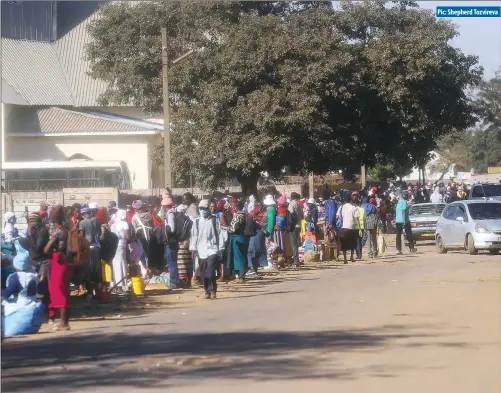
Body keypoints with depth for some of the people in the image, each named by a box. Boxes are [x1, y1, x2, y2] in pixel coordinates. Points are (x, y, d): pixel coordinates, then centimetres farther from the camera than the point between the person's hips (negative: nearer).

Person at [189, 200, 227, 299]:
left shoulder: (214, 221, 3)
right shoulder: (197, 222, 10)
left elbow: (220, 234, 2)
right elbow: (194, 235, 9)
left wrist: (220, 248, -2)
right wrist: (193, 249, 3)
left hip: (212, 249, -3)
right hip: (201, 251, 3)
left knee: (210, 272, -15)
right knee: (203, 274, 4)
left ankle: (212, 290, -7)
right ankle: (207, 291, 14)